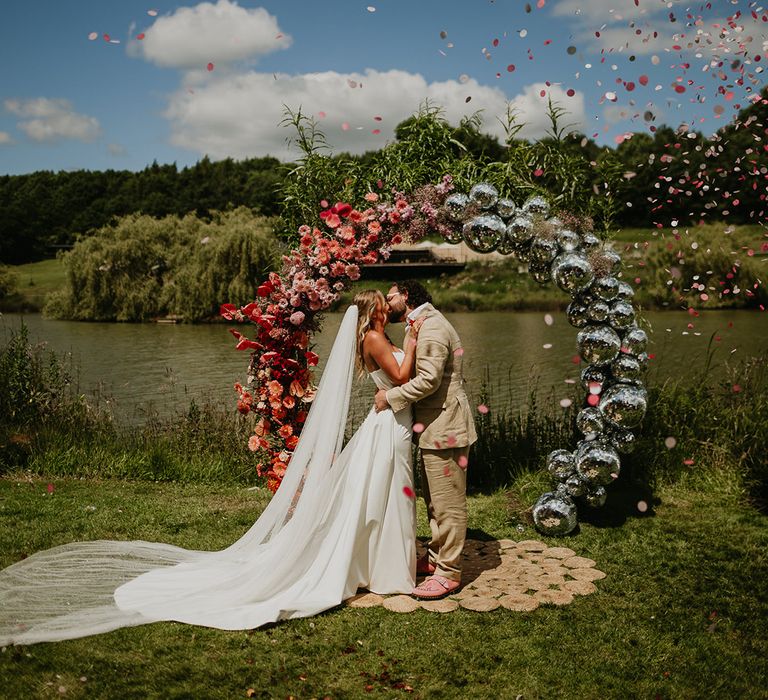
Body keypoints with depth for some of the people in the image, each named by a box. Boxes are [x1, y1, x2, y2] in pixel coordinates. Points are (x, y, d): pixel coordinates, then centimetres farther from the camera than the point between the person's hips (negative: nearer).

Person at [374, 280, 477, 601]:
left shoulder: (432, 328, -17)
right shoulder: (420, 325, 17)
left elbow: (429, 379, -25)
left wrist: (390, 397, -16)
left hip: (445, 428, -11)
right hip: (433, 427, 11)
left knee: (448, 502, -2)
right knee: (434, 500, 20)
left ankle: (448, 573, 5)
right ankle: (435, 558, 33)